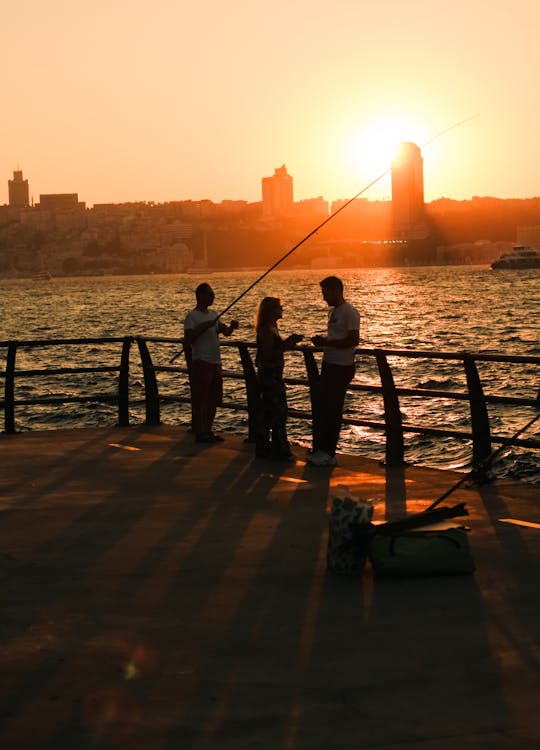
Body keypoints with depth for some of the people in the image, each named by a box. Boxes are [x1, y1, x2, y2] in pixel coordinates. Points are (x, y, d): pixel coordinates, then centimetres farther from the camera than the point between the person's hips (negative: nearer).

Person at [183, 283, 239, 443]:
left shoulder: (213, 314, 16)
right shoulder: (192, 317, -8)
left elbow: (225, 332, 17)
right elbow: (187, 339, -18)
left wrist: (231, 327, -4)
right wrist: (204, 326, -24)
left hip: (216, 363, 8)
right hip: (201, 363, -8)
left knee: (213, 399, 11)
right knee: (200, 400, -5)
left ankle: (208, 431, 19)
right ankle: (200, 433, -2)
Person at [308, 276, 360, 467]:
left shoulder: (349, 312, -13)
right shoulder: (333, 311, 17)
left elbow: (353, 340, -21)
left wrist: (327, 342, -18)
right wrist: (322, 341, 6)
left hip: (342, 367, -9)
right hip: (329, 365, 9)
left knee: (332, 411, -4)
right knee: (320, 409, 9)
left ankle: (328, 454, 3)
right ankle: (319, 451, 16)